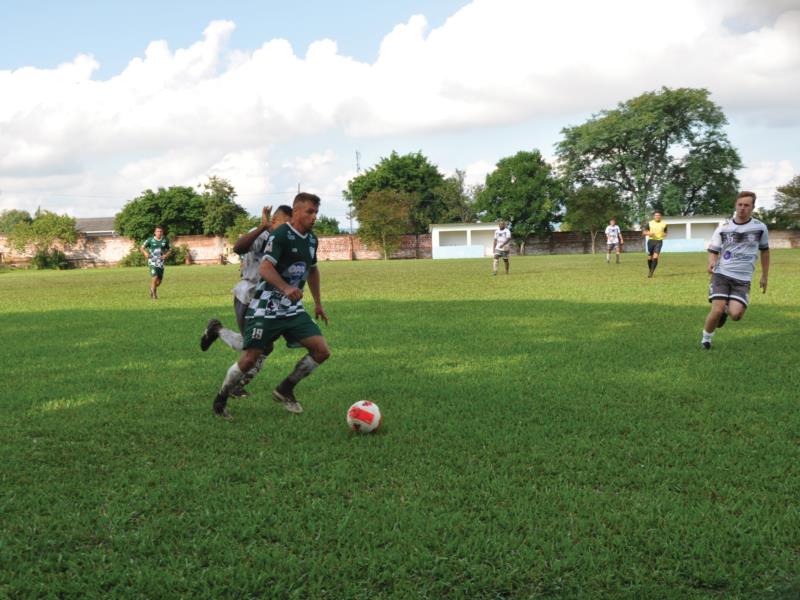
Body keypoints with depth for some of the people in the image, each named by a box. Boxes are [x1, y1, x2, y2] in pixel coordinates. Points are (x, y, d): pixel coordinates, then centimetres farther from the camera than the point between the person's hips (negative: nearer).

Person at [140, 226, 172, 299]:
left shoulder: (165, 240, 4)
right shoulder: (150, 240, -3)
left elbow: (170, 249, 15)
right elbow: (142, 248, 3)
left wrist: (166, 255, -6)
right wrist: (145, 252, -19)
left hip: (160, 262, 3)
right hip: (152, 262, -3)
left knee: (159, 280, 5)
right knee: (155, 277, -17)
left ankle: (152, 289, 38)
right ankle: (154, 294, 0)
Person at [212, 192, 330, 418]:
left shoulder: (311, 239, 11)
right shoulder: (280, 235, -14)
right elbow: (264, 268, -25)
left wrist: (318, 303, 28)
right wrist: (286, 288, -40)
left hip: (293, 310, 7)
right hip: (266, 309, -7)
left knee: (322, 351, -6)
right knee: (249, 359, -7)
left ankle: (285, 390, 12)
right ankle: (220, 400, 17)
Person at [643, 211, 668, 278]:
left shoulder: (664, 224, 6)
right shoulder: (650, 223, 4)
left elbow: (665, 232, 20)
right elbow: (644, 232, 8)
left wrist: (664, 235, -4)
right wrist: (649, 233, -13)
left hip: (659, 242, -1)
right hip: (651, 241, 1)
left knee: (655, 257, -17)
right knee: (649, 257, 6)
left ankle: (651, 272, -13)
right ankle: (650, 270, 29)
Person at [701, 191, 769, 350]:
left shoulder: (760, 227, 3)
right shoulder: (723, 228, 1)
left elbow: (764, 251, 17)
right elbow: (713, 250, 8)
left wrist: (764, 276, 18)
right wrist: (711, 263, -16)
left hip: (743, 279, 0)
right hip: (721, 274, 0)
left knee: (735, 315, -18)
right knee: (717, 311, -17)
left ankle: (726, 309, 20)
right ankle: (706, 337, 11)